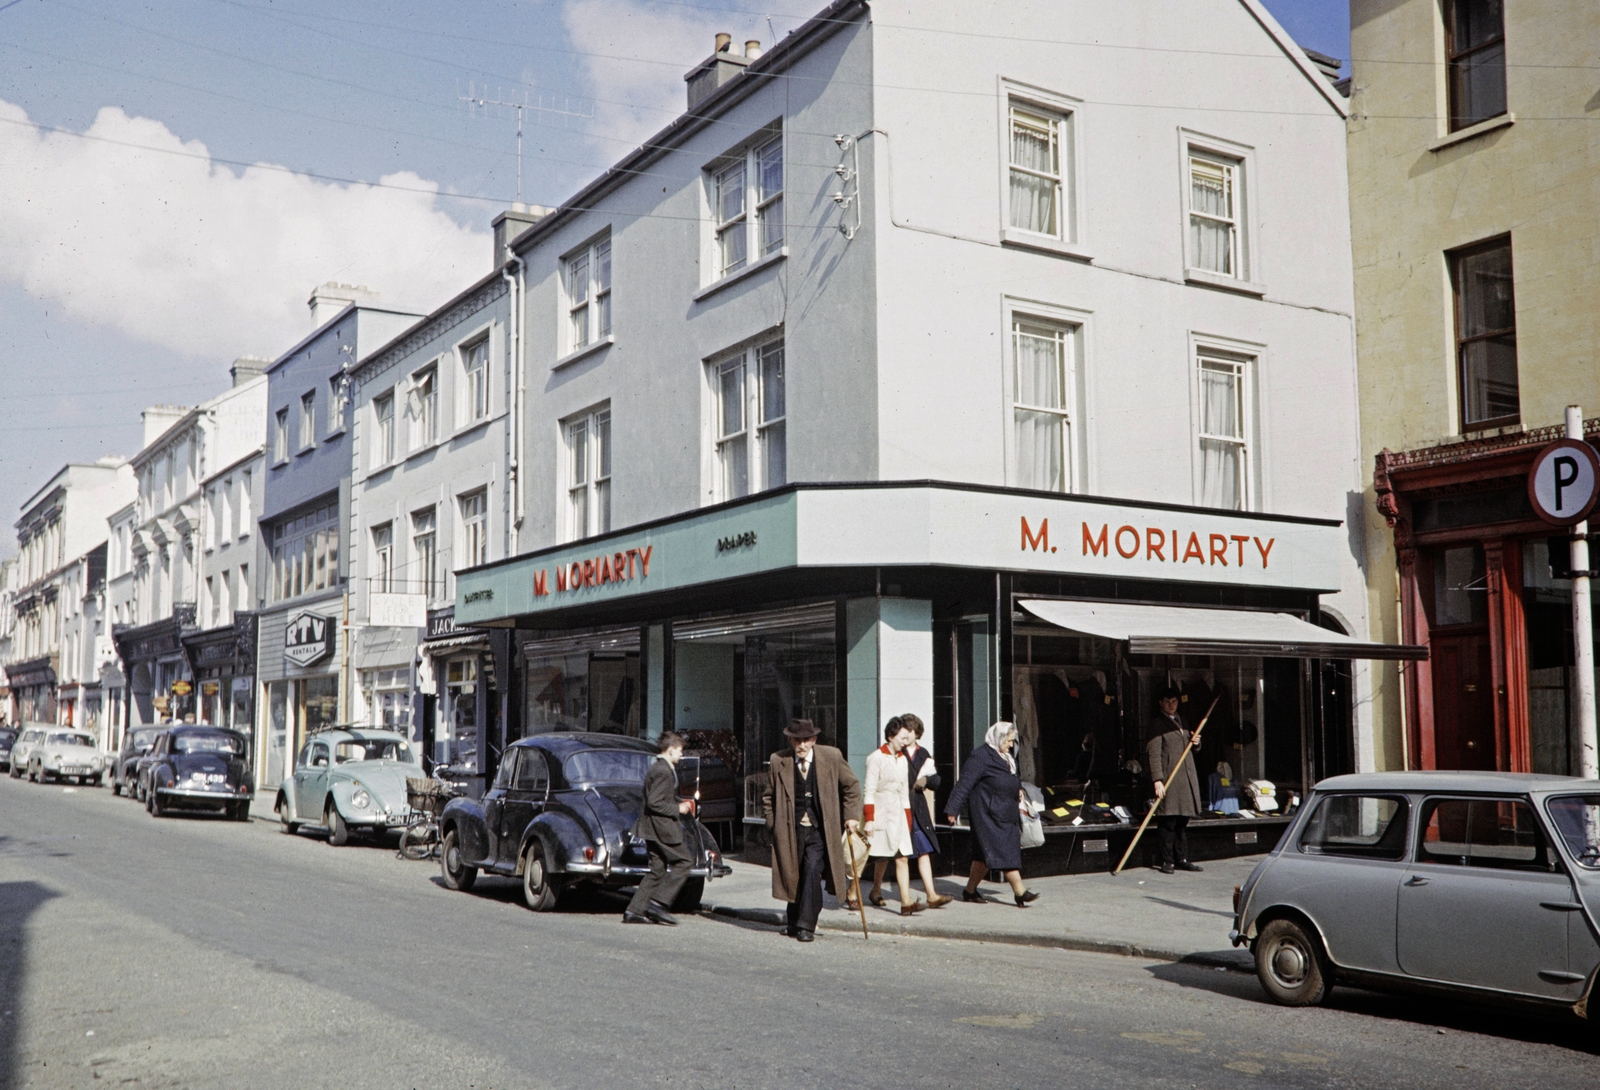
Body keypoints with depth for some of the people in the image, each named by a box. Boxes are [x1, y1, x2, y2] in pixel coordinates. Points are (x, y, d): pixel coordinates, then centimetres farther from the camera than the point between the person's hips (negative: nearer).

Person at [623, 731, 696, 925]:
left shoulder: (658, 768, 16)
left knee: (657, 870, 10)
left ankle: (634, 911, 7)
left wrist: (680, 802, 14)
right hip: (662, 827, -10)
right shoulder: (663, 771, -17)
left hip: (654, 828, 10)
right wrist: (677, 809, -12)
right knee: (682, 863, -3)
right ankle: (658, 902, -7)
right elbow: (654, 803, -22)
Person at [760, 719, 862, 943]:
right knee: (792, 876, 9)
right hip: (791, 830, 2)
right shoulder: (777, 761, 0)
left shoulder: (832, 757, -2)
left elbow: (852, 786, 10)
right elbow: (768, 796, 11)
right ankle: (794, 922, 28)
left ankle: (806, 925, -9)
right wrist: (772, 824, 3)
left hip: (820, 830, -2)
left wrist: (851, 815, 4)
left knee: (812, 872, -16)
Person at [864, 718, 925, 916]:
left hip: (898, 813, 6)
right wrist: (869, 819, -14)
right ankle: (876, 891, 24)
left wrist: (908, 819, 15)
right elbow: (869, 791, -10)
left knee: (902, 858, -4)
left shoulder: (902, 759, 13)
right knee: (883, 858, 1)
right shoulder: (876, 757, -8)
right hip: (881, 812, -6)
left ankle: (906, 902, -10)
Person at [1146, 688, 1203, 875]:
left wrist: (1195, 742, 6)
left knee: (1183, 821, 7)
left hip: (1187, 777, 7)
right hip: (1169, 777, -7)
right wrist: (1158, 780, -19)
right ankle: (1165, 861, -4)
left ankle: (1181, 859, 12)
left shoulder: (1182, 723, 20)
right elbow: (1154, 754, -10)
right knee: (1167, 821, -8)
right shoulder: (1157, 724, -2)